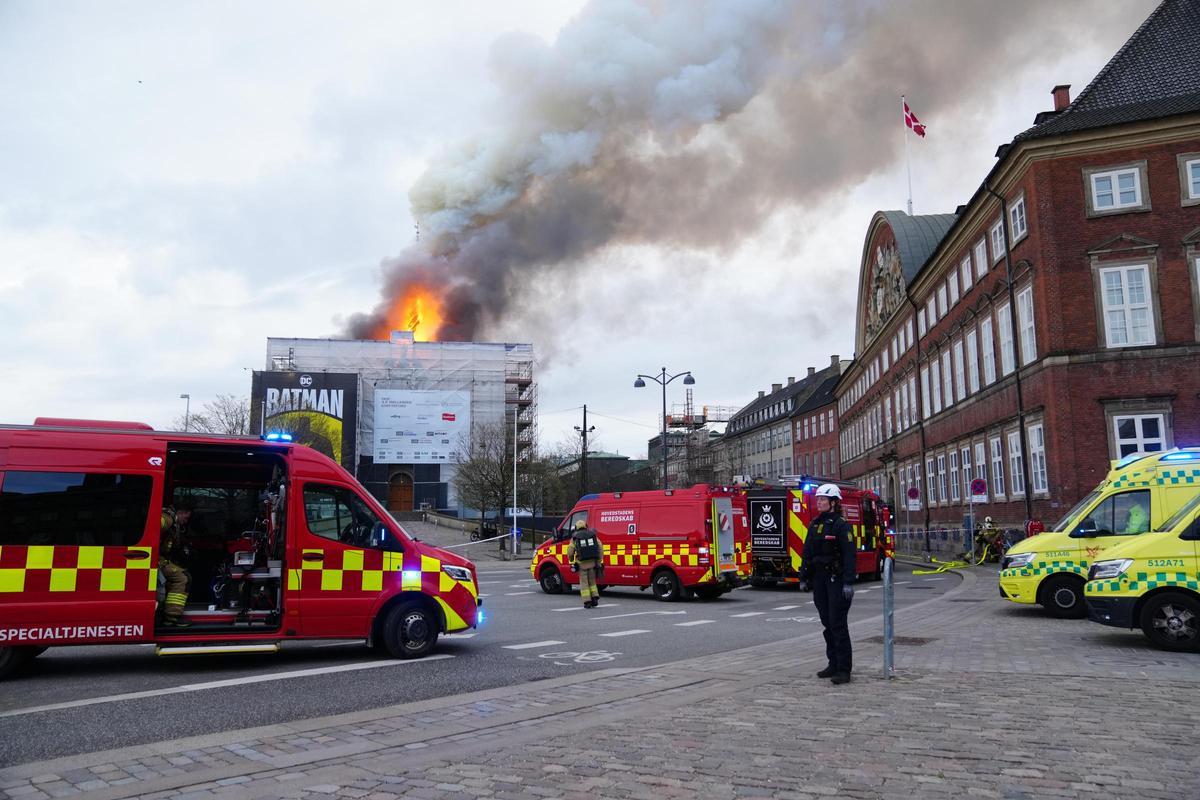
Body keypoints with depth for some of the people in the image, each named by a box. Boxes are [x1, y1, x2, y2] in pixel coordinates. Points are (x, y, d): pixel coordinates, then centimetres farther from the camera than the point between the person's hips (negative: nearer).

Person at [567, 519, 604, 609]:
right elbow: (600, 548, 1)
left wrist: (571, 561, 13)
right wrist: (600, 561, 5)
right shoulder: (592, 535, 8)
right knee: (592, 581, 19)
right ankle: (595, 598, 8)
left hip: (582, 563, -2)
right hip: (592, 562, 2)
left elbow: (570, 552, -2)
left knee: (584, 583, 7)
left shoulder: (575, 537, 3)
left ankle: (587, 602, 3)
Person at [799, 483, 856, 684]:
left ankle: (844, 670, -1)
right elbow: (808, 553, 15)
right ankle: (833, 664, 19)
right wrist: (804, 577, 12)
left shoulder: (841, 524, -9)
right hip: (819, 579, 7)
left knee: (838, 624, -6)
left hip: (836, 579, -7)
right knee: (827, 623, 11)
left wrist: (848, 583, -20)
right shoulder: (815, 525, 12)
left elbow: (849, 554, -15)